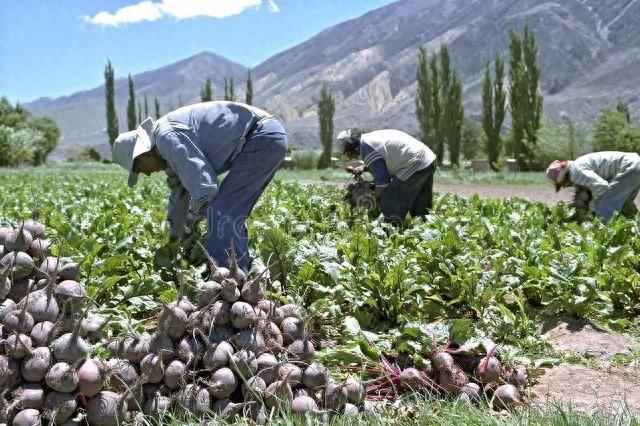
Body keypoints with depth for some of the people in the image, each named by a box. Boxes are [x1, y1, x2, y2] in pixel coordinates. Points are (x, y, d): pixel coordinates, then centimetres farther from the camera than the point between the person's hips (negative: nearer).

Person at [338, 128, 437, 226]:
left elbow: (382, 180, -18)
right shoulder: (371, 137, 10)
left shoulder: (367, 149, -19)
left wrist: (374, 199, -4)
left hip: (417, 165, -10)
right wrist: (363, 167, 11)